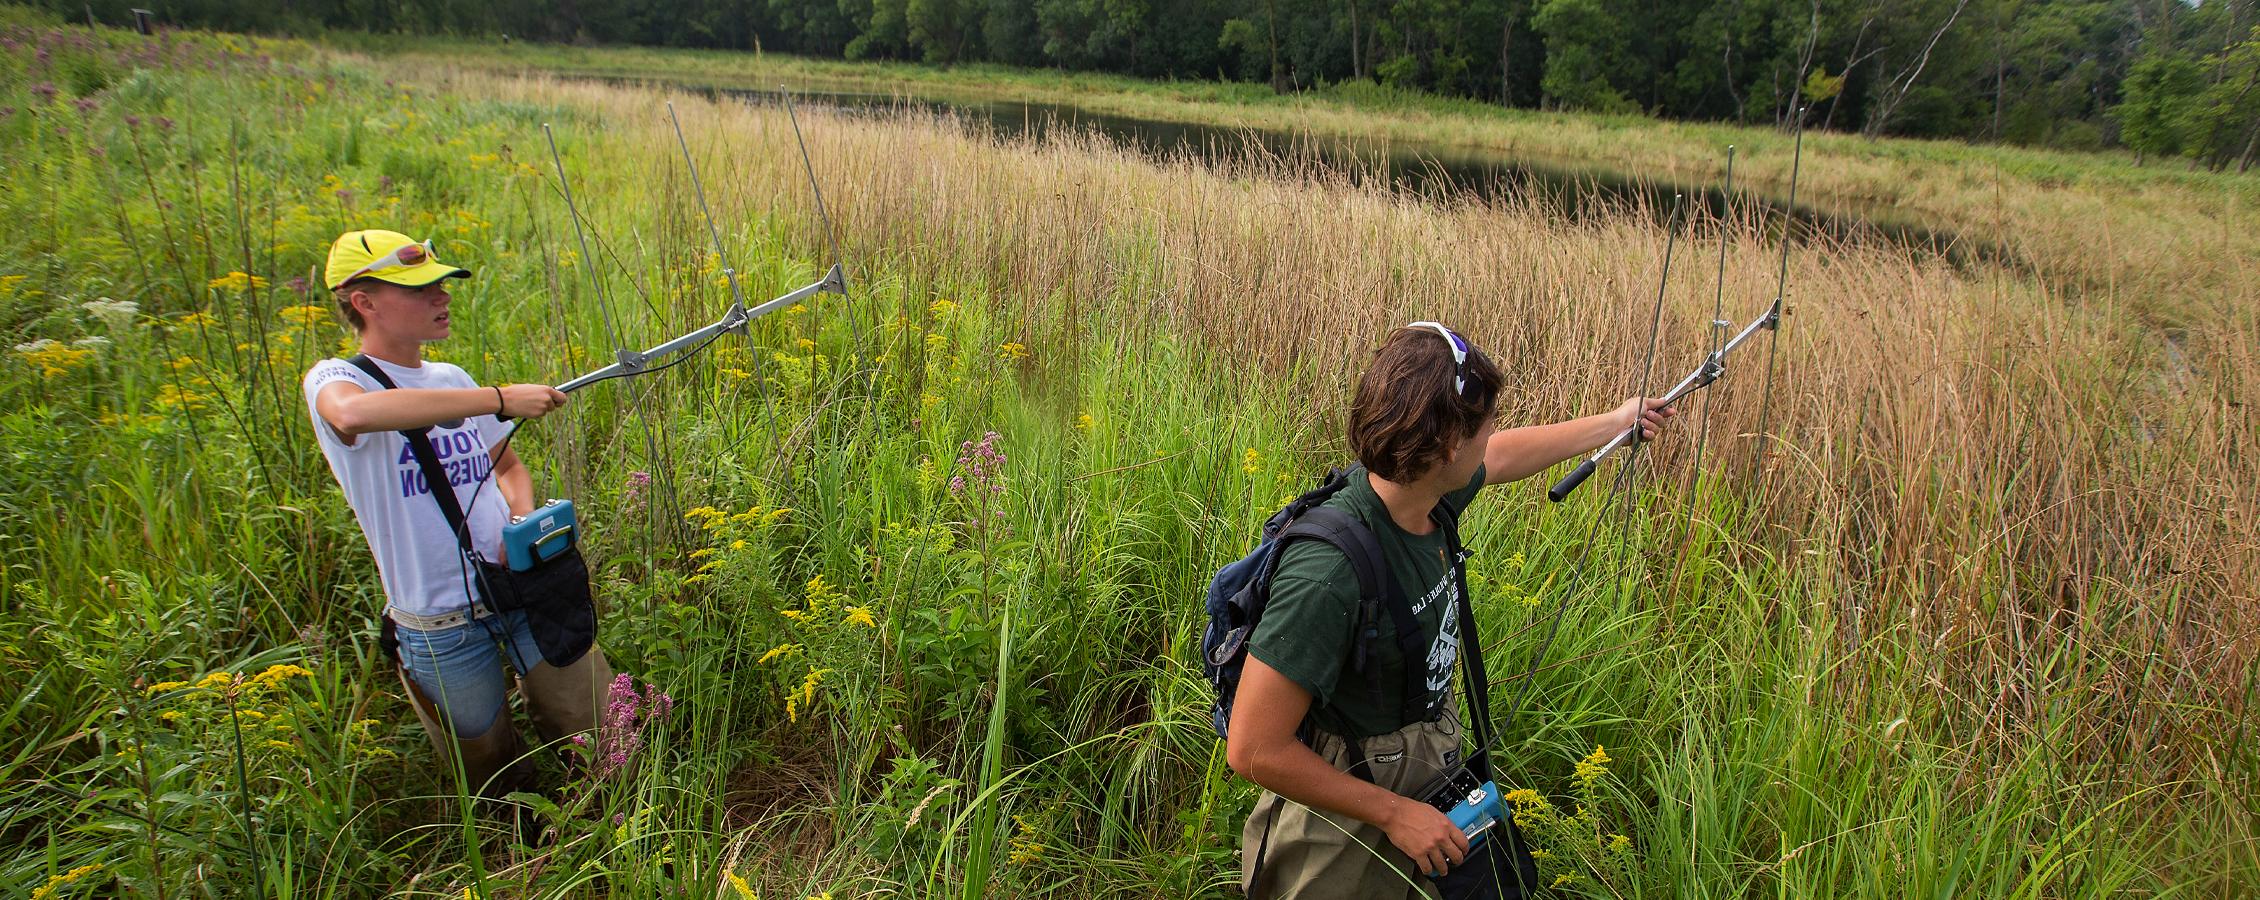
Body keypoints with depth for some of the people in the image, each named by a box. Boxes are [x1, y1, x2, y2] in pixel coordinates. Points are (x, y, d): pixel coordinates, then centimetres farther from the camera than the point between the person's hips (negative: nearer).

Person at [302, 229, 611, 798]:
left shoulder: (453, 380, 8)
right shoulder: (332, 381, -10)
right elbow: (354, 414, -36)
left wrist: (524, 522, -2)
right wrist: (501, 399, -36)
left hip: (528, 594, 4)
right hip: (441, 631, -4)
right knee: (497, 787, 13)